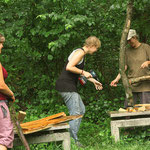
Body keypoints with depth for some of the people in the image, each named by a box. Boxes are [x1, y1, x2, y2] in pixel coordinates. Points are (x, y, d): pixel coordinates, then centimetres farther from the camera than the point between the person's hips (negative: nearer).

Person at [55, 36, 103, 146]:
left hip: (70, 86, 11)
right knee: (75, 113, -11)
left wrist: (93, 81, 29)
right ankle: (73, 140, -8)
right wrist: (83, 72, -14)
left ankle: (73, 136, 17)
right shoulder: (80, 52, -13)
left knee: (81, 109, 15)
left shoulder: (82, 54, 19)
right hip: (66, 85, -11)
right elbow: (69, 67, -24)